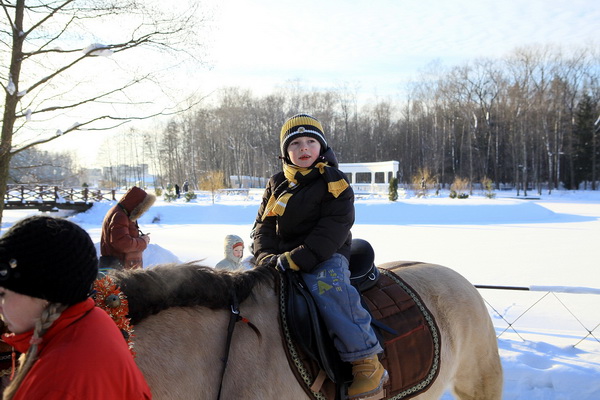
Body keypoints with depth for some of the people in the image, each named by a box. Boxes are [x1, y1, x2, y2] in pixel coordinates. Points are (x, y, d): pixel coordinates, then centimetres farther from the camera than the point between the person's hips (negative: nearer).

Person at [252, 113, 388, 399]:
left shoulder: (334, 182, -2)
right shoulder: (276, 185, 16)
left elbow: (334, 228, -14)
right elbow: (263, 225, 13)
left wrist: (297, 258, -24)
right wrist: (266, 256, -9)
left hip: (325, 258, -6)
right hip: (281, 260, 6)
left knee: (326, 286, -36)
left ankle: (366, 362, -33)